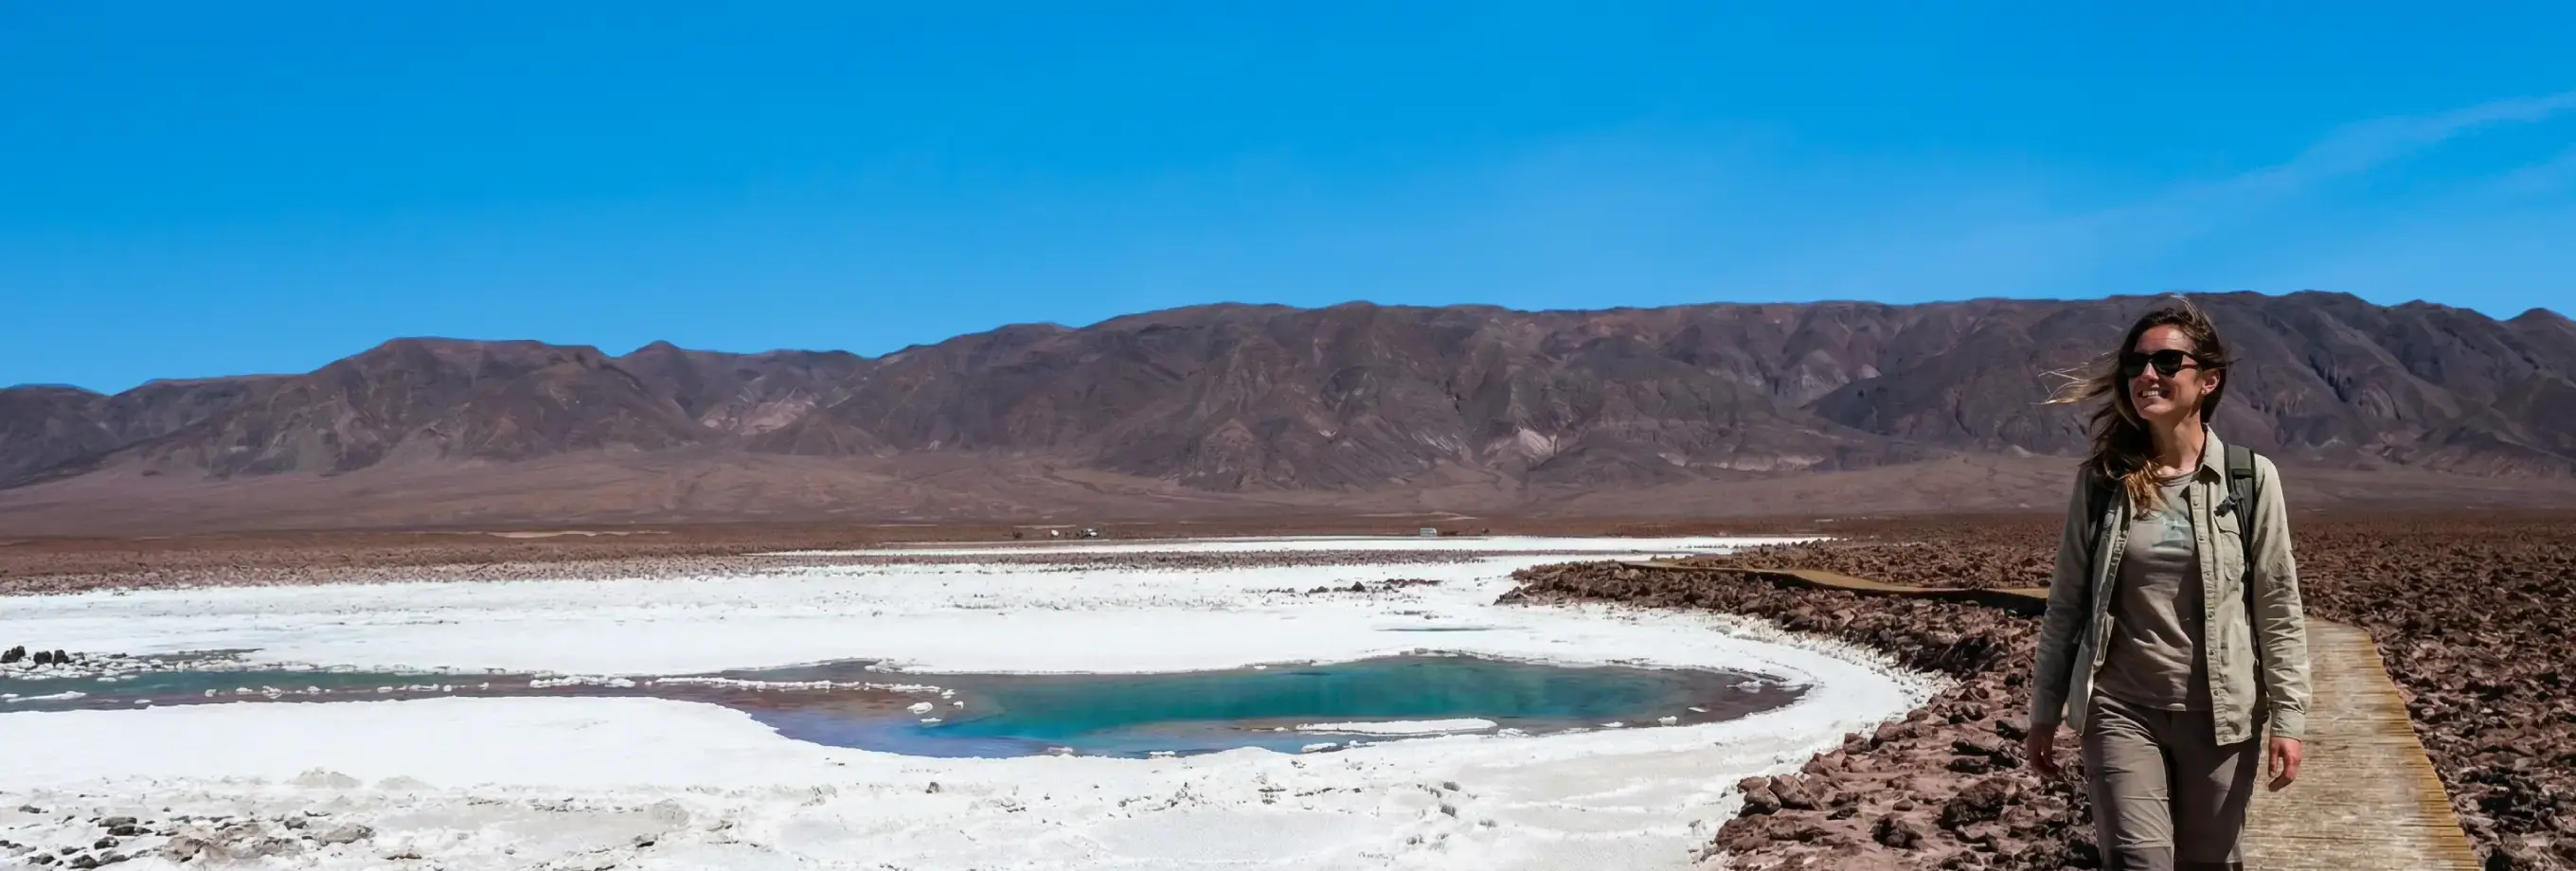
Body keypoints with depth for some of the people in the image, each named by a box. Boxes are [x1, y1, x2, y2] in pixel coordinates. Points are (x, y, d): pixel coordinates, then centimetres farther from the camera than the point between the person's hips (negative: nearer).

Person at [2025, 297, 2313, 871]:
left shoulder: (2252, 479, -2)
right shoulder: (2101, 480, 0)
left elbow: (2278, 610, 0)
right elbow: (2066, 604, 4)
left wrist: (2288, 718, -4)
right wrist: (2044, 713, 5)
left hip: (2218, 714, 0)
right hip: (2119, 710, 0)